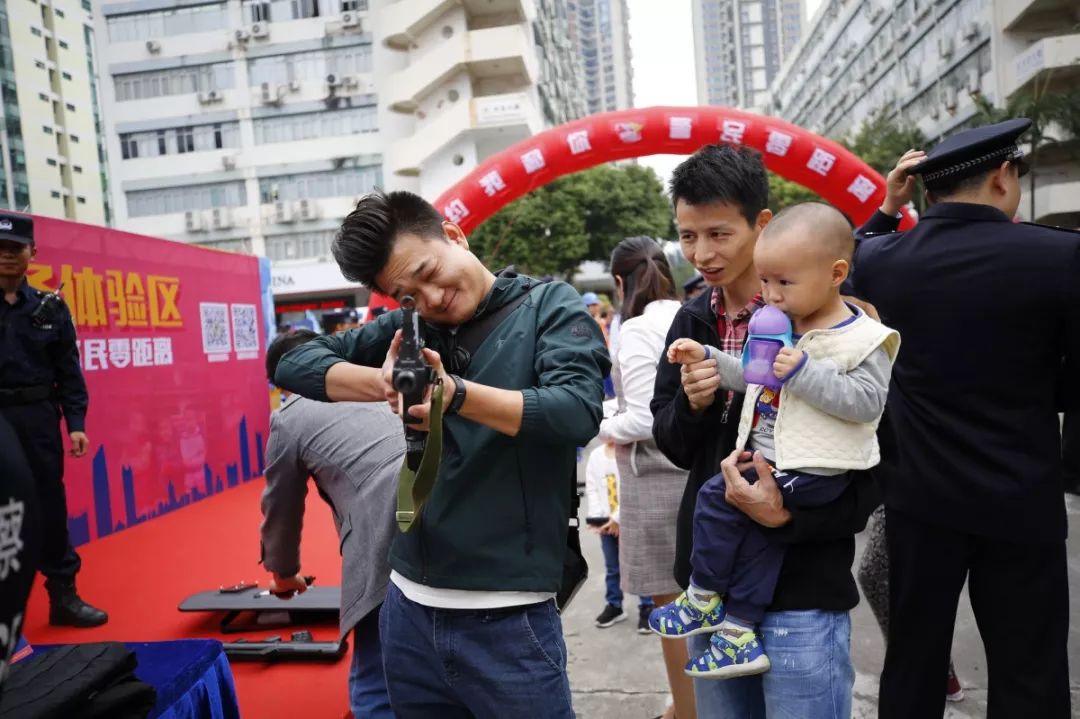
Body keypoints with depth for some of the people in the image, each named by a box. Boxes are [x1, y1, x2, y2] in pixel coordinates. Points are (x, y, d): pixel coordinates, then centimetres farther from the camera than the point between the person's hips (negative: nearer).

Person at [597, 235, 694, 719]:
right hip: (698, 464, 8)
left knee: (670, 602, 6)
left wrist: (605, 429, -2)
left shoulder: (637, 330, -14)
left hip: (657, 475, -7)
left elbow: (644, 419, -19)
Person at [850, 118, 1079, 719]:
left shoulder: (884, 259, -6)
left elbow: (857, 257, 20)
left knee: (913, 656, 16)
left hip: (920, 492, 3)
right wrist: (1020, 393, 11)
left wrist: (887, 207, 17)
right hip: (1021, 500, -3)